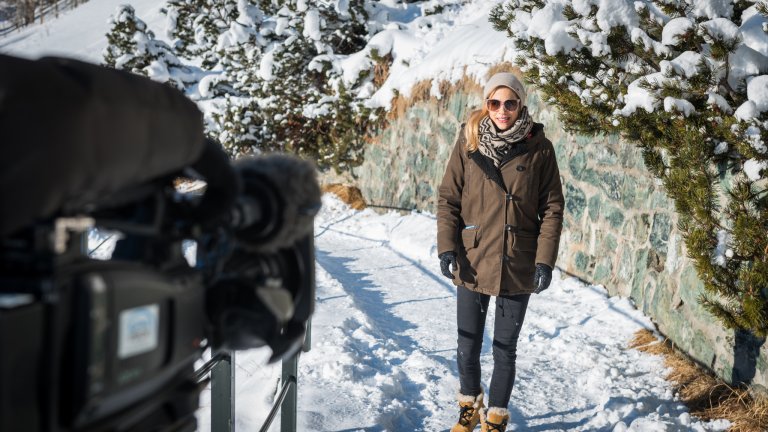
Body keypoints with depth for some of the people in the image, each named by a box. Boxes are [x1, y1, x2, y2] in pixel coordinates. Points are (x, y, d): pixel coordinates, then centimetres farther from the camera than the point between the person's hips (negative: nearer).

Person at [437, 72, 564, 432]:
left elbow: (551, 208, -1)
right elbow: (448, 198, 2)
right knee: (467, 347, 12)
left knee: (505, 349, 9)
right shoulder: (469, 142, -1)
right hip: (472, 262, 1)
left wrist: (545, 260, -8)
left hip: (517, 267, -1)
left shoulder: (539, 148, -3)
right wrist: (447, 247, -8)